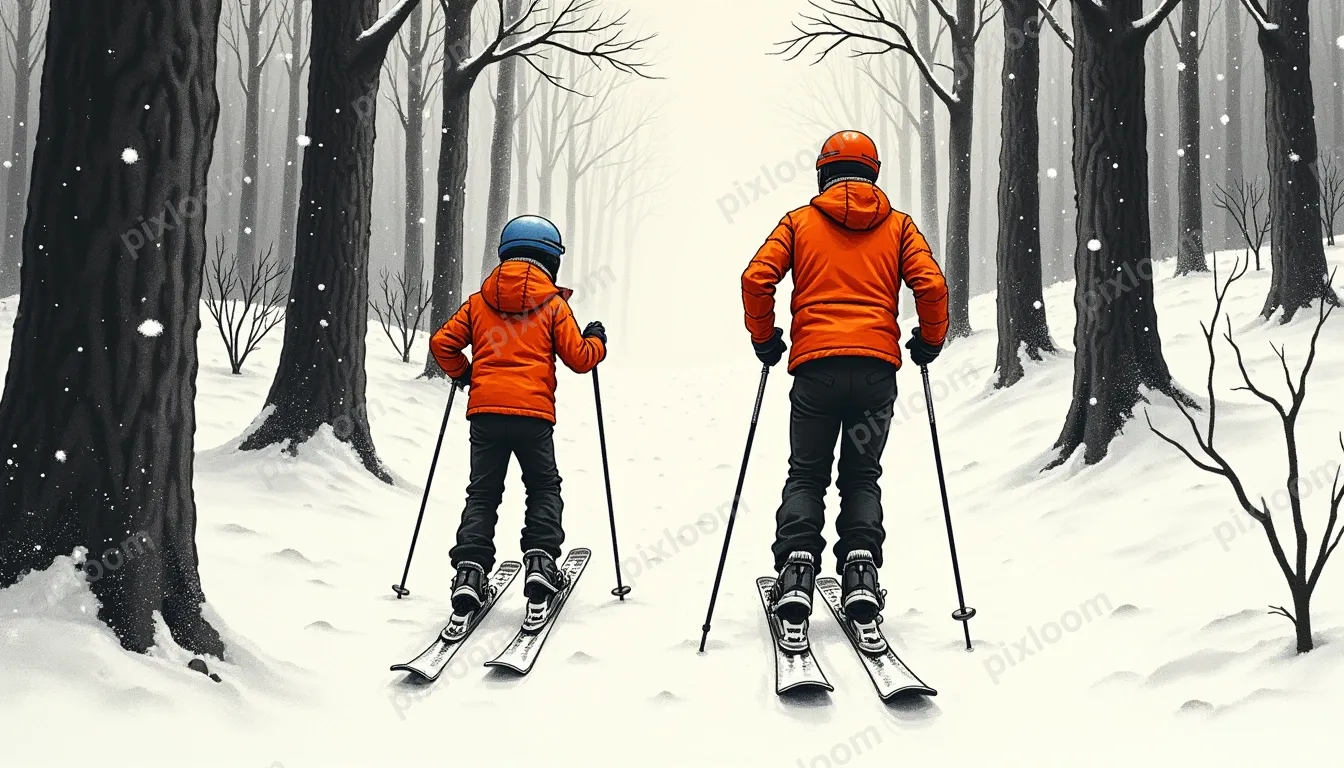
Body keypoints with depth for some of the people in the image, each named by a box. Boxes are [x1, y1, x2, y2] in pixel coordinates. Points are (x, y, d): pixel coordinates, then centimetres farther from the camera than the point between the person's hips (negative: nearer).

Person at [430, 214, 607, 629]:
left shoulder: (479, 300, 12)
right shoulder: (553, 303, 4)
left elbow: (442, 343, 9)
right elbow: (579, 358, 3)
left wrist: (461, 374, 25)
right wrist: (597, 341, 23)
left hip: (484, 409, 3)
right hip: (533, 412, -2)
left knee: (482, 494, 10)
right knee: (544, 490, 14)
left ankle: (469, 570, -2)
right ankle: (540, 561, -1)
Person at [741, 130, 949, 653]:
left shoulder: (799, 222, 11)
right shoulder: (898, 225, 13)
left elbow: (756, 279, -1)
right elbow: (931, 285, 0)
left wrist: (764, 338, 13)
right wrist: (930, 341, 15)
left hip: (814, 365, -1)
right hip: (877, 367, 1)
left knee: (805, 476, 10)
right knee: (862, 478, 12)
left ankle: (796, 578, -8)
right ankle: (861, 581, -6)